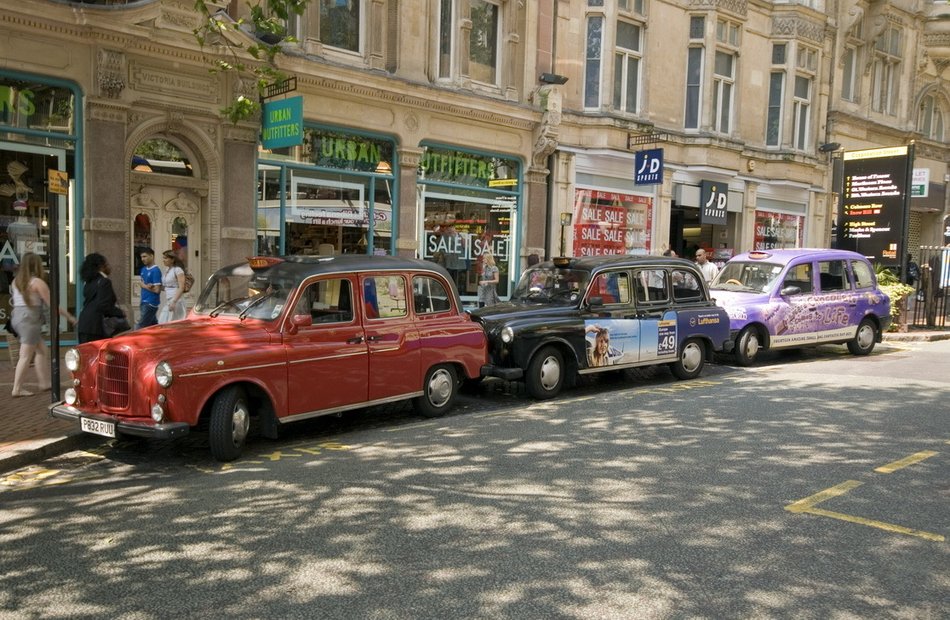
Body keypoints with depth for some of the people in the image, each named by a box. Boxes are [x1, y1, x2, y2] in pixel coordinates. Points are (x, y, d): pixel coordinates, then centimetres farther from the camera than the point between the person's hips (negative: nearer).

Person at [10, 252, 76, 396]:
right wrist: (69, 316, -3)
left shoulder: (16, 281, 13)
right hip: (30, 319, -8)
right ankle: (17, 389, -4)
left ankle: (44, 382, 18)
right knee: (26, 356, -4)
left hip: (17, 317, 8)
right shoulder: (38, 282, -10)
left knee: (42, 350, 17)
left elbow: (18, 300, 14)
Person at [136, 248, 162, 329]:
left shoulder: (156, 271, -14)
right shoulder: (143, 269, 12)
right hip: (144, 301, 8)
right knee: (154, 325, 13)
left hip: (151, 303, -8)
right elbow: (140, 283, 13)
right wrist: (146, 286, -10)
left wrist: (144, 286, -4)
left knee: (140, 328, -8)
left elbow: (157, 290, -17)